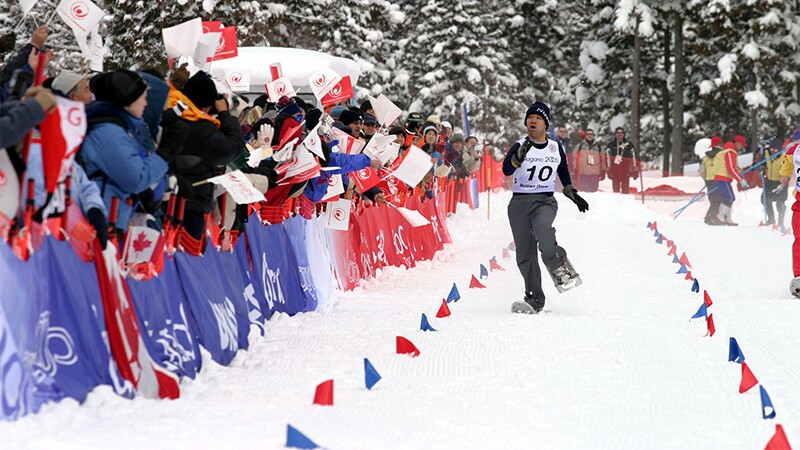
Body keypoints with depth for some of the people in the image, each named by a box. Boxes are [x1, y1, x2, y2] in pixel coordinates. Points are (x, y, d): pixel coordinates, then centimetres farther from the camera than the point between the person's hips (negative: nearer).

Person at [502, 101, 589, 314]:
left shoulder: (556, 148, 8)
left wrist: (574, 195, 25)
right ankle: (535, 299, 7)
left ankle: (559, 267, -26)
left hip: (545, 201, 0)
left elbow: (563, 171, 28)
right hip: (520, 202, 0)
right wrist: (520, 155, -39)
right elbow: (507, 170, -22)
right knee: (525, 255, -2)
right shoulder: (520, 146, -3)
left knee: (542, 227, -35)